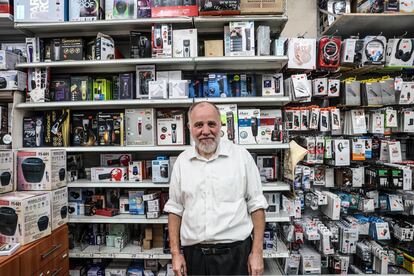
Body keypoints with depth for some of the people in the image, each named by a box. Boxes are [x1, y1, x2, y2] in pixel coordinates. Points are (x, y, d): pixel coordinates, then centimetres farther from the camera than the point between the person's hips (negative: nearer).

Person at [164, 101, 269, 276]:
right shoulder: (182, 161, 2)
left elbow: (256, 205, -2)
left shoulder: (242, 156, -5)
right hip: (193, 253, 3)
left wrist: (257, 252, -5)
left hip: (235, 252, -2)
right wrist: (175, 253, 3)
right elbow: (175, 209, 6)